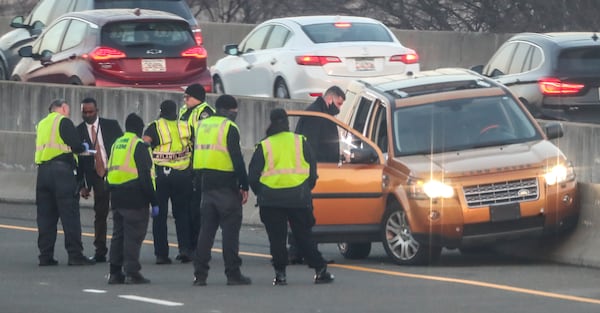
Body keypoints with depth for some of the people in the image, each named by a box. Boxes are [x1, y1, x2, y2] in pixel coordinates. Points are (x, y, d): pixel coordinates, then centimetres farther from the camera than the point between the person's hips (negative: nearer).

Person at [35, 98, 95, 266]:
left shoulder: (42, 124, 19)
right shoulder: (64, 122, -3)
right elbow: (76, 146, -12)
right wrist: (84, 147, 11)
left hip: (42, 171, 7)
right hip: (61, 170, -7)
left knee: (45, 215, 8)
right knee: (70, 214, -5)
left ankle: (45, 255, 7)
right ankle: (75, 254, -7)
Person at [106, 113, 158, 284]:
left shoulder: (116, 144, 14)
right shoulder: (139, 145, -10)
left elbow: (109, 172, 18)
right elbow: (146, 175, -15)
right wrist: (154, 201, -12)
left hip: (117, 198, 7)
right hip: (135, 198, -7)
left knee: (118, 234, 13)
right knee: (134, 236, -5)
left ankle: (115, 272, 13)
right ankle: (132, 273, -7)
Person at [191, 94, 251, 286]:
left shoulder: (202, 126, 13)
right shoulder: (229, 127, -9)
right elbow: (237, 159, -14)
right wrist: (244, 186, -10)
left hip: (206, 184, 7)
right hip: (226, 186, -7)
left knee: (206, 229, 10)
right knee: (230, 230, -2)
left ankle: (200, 274, 6)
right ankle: (233, 274, -3)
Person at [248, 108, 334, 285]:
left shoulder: (264, 146, 2)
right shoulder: (300, 142, 5)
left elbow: (253, 176, 1)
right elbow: (312, 170, 7)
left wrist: (260, 194, 16)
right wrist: (307, 189, 21)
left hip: (271, 199, -1)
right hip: (299, 198, 1)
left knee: (276, 238, 4)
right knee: (303, 236, 9)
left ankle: (280, 274, 0)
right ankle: (320, 270, 8)